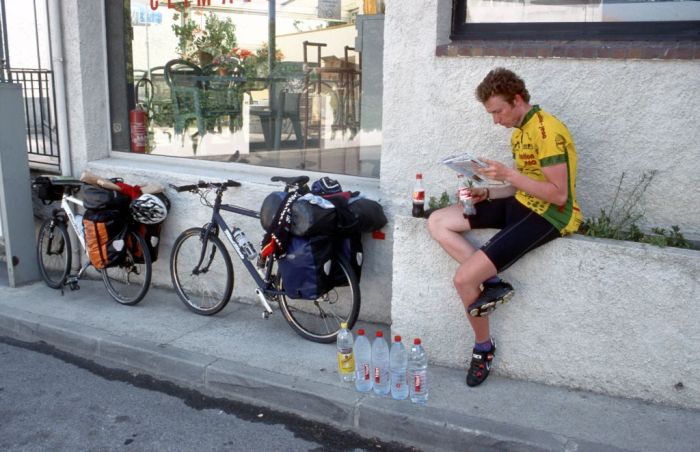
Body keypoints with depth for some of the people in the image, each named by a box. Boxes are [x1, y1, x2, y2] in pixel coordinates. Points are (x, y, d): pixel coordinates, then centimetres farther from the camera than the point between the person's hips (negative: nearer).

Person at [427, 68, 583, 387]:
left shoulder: (547, 131, -17)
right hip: (521, 204, 10)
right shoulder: (519, 132, 14)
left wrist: (509, 174, -23)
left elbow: (559, 194, -22)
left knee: (463, 279, -17)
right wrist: (486, 193, 1)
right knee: (437, 222, 1)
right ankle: (491, 284, -7)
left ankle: (483, 348, 8)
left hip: (547, 216, -10)